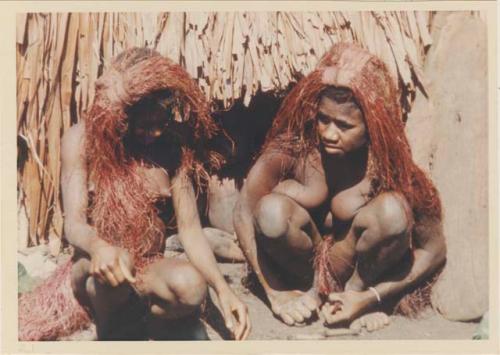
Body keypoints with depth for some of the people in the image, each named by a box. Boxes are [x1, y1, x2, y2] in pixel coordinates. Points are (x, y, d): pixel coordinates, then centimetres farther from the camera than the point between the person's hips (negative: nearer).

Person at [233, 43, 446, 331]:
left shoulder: (390, 166, -20)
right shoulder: (292, 148, -22)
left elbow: (435, 250, -13)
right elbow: (245, 213, -19)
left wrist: (372, 297, -20)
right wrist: (274, 292, -19)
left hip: (354, 264, 0)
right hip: (303, 263, 1)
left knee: (393, 211, -30)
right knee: (271, 210, -32)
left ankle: (355, 288, -3)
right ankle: (312, 288, -3)